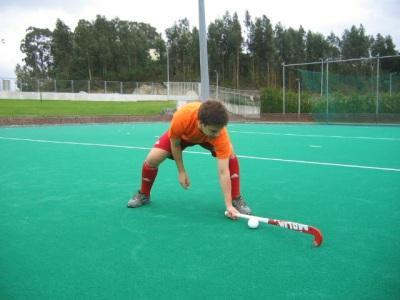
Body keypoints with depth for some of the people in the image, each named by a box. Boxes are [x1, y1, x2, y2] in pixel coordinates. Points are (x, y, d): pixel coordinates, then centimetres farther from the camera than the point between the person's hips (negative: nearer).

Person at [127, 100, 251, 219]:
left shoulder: (220, 133, -43)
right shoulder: (182, 117, -44)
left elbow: (223, 172, -40)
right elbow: (175, 144, -21)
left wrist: (229, 205, -41)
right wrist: (181, 172, -17)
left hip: (207, 138, 0)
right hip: (180, 135, 0)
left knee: (230, 155, -26)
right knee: (152, 159, -16)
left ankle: (236, 199, -7)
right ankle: (143, 195, 14)